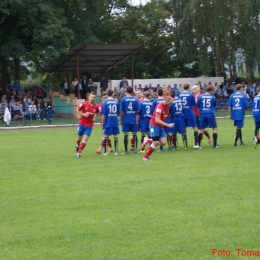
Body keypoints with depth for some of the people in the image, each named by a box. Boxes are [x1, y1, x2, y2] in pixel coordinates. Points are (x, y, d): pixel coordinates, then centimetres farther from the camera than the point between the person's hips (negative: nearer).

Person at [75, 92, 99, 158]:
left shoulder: (96, 106, -5)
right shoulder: (84, 104, -10)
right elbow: (78, 111, 0)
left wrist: (94, 118, -2)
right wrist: (83, 114, -16)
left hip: (89, 126, 0)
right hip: (82, 124, 0)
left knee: (85, 140, -11)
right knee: (79, 139, 12)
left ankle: (79, 153, -2)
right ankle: (78, 145, 47)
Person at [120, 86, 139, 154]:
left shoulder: (123, 99, -5)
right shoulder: (135, 99, 0)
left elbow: (121, 111, -6)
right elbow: (137, 111, 2)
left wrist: (121, 120, 4)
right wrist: (137, 119, 15)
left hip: (125, 120, -2)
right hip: (133, 120, 2)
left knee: (126, 135, 2)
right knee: (134, 134, 8)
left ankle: (126, 150, 4)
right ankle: (135, 149, 10)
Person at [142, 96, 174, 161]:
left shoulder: (167, 106, 3)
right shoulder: (159, 107, -23)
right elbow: (157, 120, -27)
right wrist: (168, 125, -26)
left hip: (161, 126, 8)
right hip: (154, 125, -8)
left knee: (163, 142, -5)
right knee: (155, 143, -10)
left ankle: (148, 141, 17)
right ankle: (145, 157, 6)